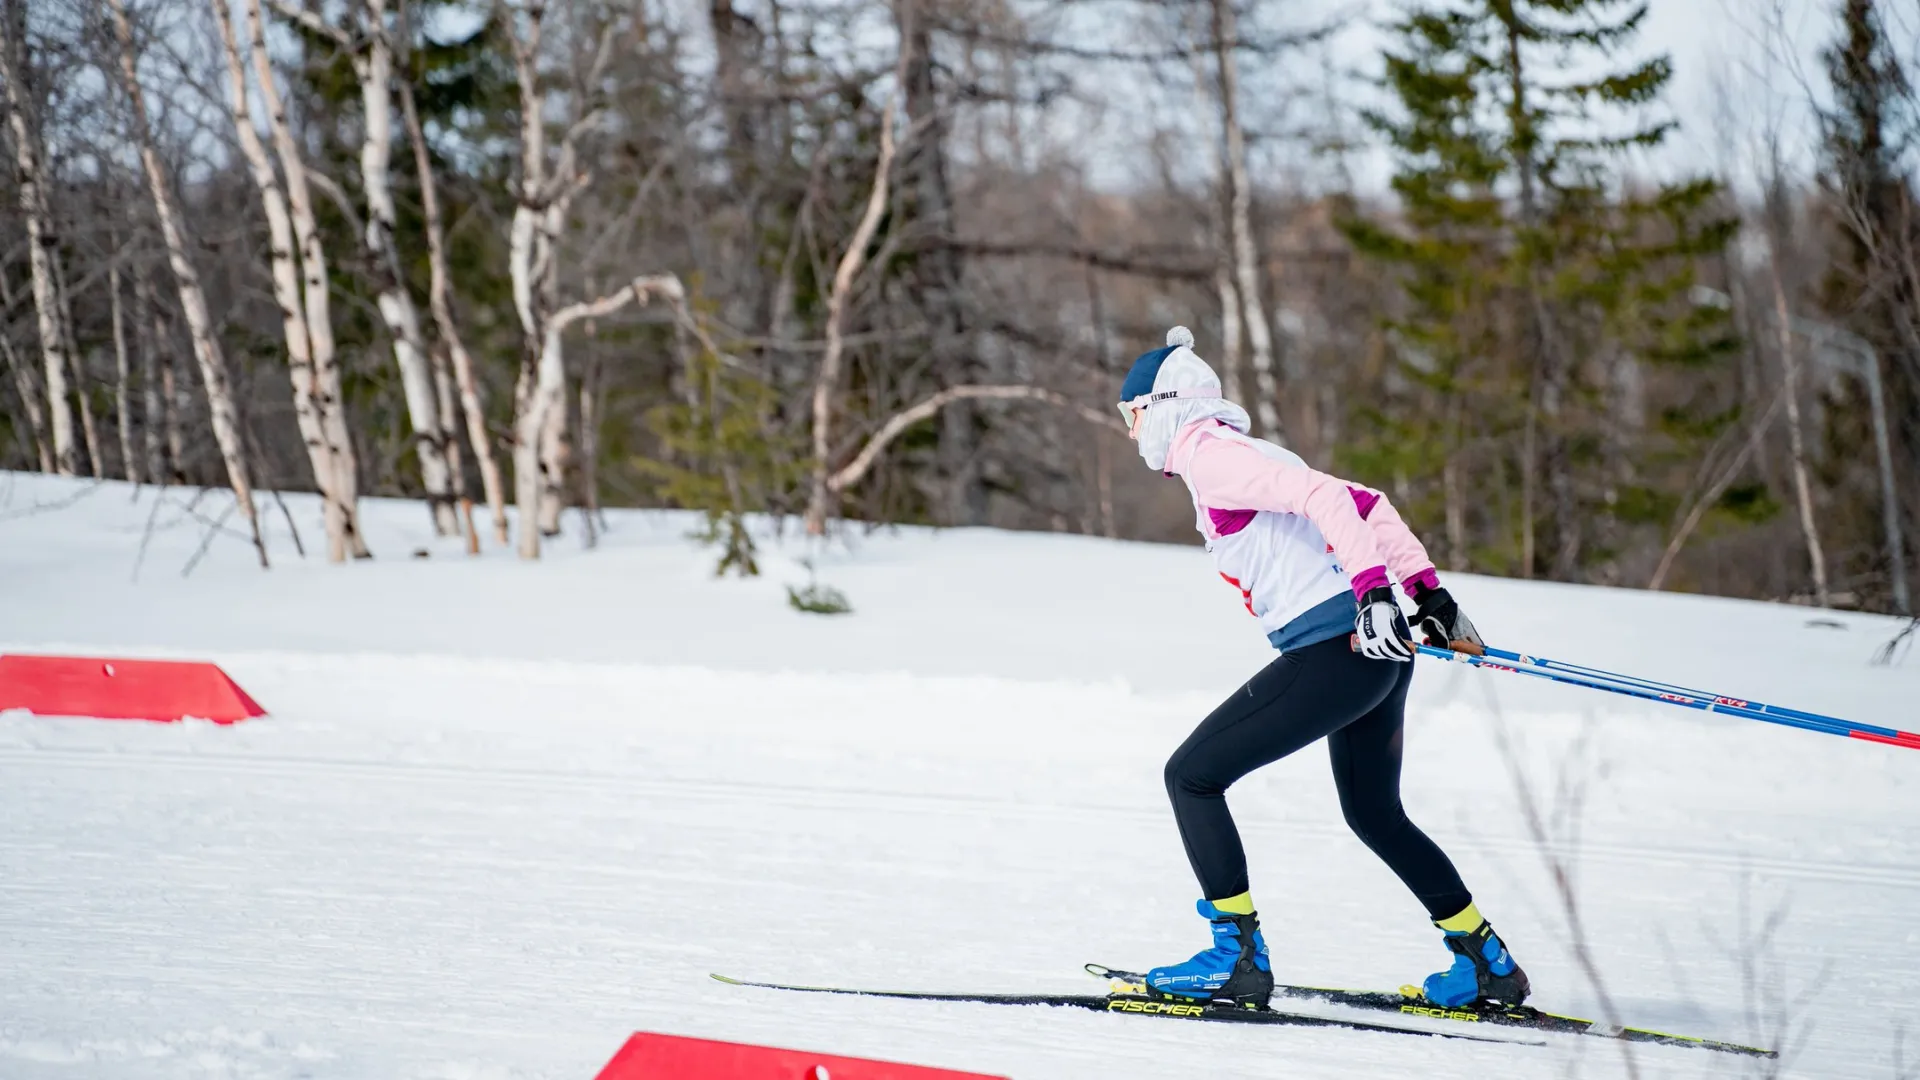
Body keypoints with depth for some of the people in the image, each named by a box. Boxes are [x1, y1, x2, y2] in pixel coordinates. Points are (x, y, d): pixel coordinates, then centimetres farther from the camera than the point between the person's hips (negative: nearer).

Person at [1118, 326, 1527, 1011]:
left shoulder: (1207, 453, -8)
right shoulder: (1248, 457, 21)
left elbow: (1323, 498, -21)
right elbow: (1365, 503, 20)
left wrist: (1371, 589, -28)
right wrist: (1426, 589, 17)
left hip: (1333, 650, -10)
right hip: (1374, 648, 10)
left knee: (1192, 775, -3)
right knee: (1375, 814, 25)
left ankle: (1238, 956, -5)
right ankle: (1487, 962, 30)